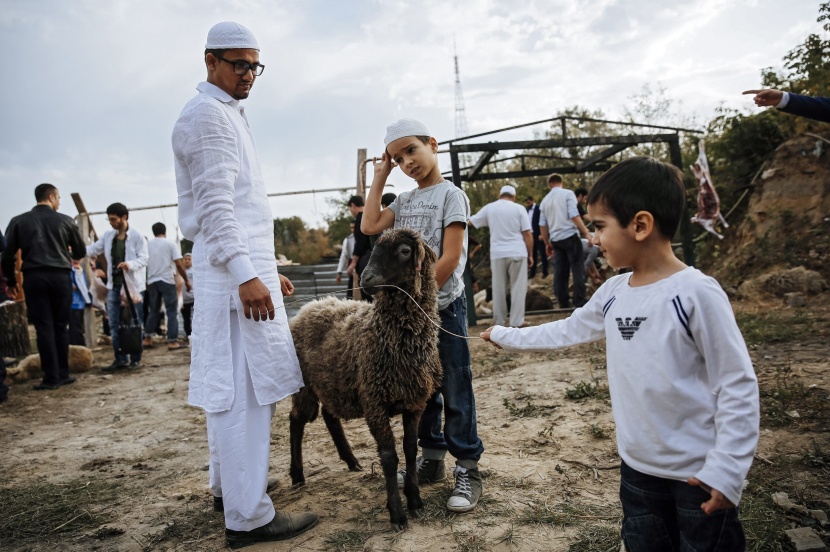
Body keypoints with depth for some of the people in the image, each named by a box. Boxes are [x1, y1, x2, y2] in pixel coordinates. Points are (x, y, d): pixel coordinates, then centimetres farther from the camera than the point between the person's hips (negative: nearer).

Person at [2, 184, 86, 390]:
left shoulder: (18, 221, 7)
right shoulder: (65, 221, 5)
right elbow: (81, 252, 12)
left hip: (33, 278, 0)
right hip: (60, 277, 0)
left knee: (44, 327, 1)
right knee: (61, 326, 9)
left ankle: (51, 377, 0)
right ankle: (63, 374, 11)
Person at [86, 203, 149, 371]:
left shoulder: (137, 235, -7)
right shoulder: (108, 235, 11)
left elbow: (144, 258, -11)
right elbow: (93, 249, 11)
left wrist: (130, 264, -29)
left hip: (133, 284, -6)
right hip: (114, 284, 6)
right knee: (114, 324, 7)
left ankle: (135, 359, 9)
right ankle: (120, 359, 14)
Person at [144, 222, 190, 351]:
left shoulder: (147, 244, 8)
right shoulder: (170, 244, -2)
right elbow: (179, 264, -9)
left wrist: (145, 281, 20)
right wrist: (186, 280, -1)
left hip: (152, 281, 4)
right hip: (167, 281, -4)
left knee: (153, 311, 16)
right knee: (172, 312, 0)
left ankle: (147, 339, 17)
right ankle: (172, 341, -3)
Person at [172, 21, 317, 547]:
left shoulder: (229, 116, 25)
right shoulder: (207, 115, -7)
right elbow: (215, 206, -17)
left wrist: (268, 268, 24)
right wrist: (246, 274, -24)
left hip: (246, 268, 10)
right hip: (234, 273, -10)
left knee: (231, 388, 14)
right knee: (246, 390, -9)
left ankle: (229, 488, 26)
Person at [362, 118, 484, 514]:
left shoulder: (451, 194, -6)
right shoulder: (404, 201, 15)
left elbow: (450, 257, -13)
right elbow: (370, 226, 2)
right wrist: (379, 177, 8)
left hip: (444, 305, -7)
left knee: (455, 388, -1)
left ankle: (468, 469, 10)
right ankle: (432, 459, 27)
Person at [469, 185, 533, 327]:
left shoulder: (489, 208, 8)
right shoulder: (519, 208, 3)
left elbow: (470, 222, 16)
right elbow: (527, 234, -2)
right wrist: (530, 254, 5)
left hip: (497, 254, 2)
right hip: (517, 253, -1)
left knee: (498, 290, 9)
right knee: (518, 289, 2)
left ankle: (499, 324, 13)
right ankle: (516, 324, 0)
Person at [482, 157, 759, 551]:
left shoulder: (696, 293, -19)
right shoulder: (613, 293, 0)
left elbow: (737, 386, -16)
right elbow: (566, 331, 16)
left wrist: (727, 468, -19)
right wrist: (506, 337, 21)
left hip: (698, 474, -6)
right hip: (637, 467, 6)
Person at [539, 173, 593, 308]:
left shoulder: (545, 200, 13)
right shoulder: (568, 194, -3)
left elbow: (542, 225, 13)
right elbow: (574, 215, -14)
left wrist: (547, 243, 22)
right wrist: (586, 233, -13)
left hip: (556, 240, 5)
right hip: (570, 236, -5)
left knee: (560, 272, 7)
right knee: (578, 269, -2)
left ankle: (563, 304, 10)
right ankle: (580, 302, -4)